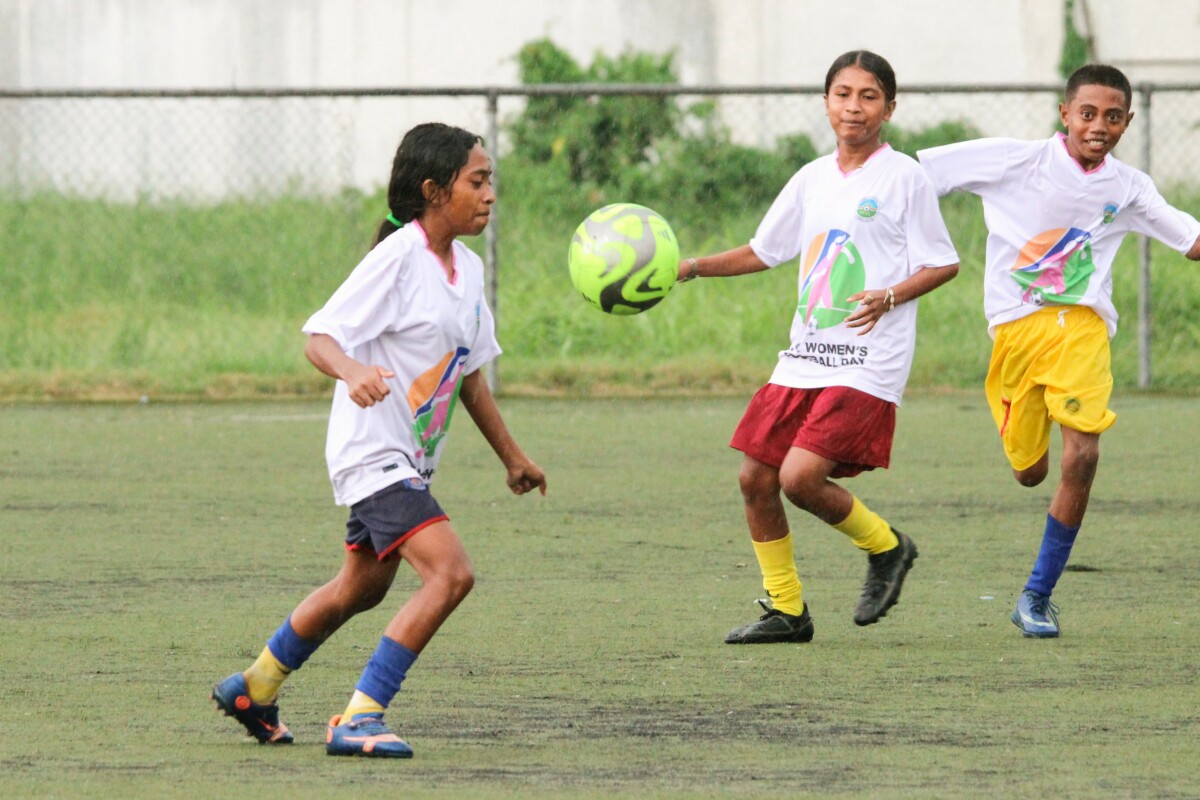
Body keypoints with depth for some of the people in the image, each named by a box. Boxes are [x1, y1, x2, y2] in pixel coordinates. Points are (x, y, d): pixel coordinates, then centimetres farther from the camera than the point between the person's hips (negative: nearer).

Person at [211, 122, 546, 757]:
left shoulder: (468, 269, 9)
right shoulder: (398, 258, -17)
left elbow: (469, 374, 21)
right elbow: (318, 337, -20)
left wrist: (511, 457, 26)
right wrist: (353, 371, -41)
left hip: (411, 460, 10)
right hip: (374, 451, -10)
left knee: (361, 588, 22)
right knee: (450, 572, -22)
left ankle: (252, 688, 41)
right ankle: (359, 720, -19)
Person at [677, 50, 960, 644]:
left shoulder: (904, 178, -5)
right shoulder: (813, 178, 13)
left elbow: (944, 263, -3)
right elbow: (764, 251, 22)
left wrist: (889, 296, -19)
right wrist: (691, 268, 10)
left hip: (867, 366, -7)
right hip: (804, 359, 7)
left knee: (801, 476, -19)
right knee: (755, 477, 2)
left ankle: (885, 547, 7)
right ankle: (785, 610, 15)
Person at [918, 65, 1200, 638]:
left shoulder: (1127, 188, 7)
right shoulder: (1016, 161, -2)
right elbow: (913, 171, 1)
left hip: (1082, 324, 1)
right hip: (1017, 326, -1)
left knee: (1082, 456, -18)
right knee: (1030, 472, 2)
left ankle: (1038, 596, -4)